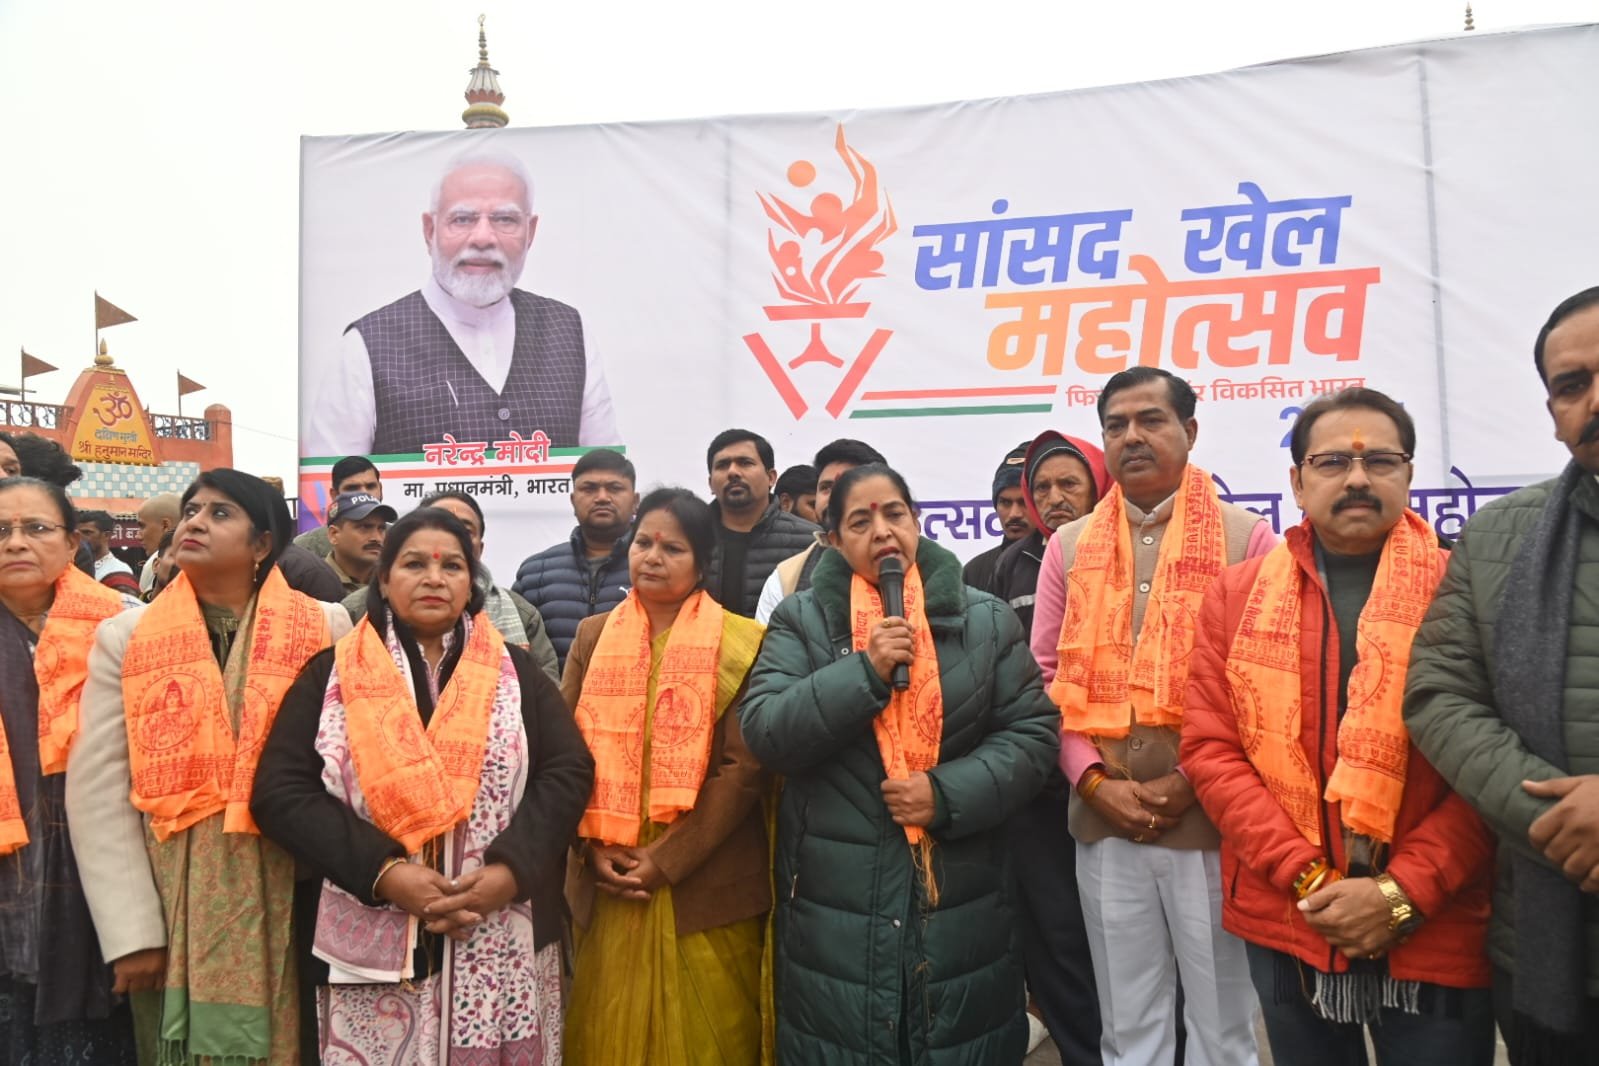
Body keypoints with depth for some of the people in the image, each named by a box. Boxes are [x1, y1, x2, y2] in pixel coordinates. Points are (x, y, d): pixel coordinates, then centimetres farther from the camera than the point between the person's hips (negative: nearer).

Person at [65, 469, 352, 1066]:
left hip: (294, 898, -1)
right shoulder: (125, 638, 3)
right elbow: (98, 792, -1)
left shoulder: (326, 629, -1)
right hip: (176, 901, 1)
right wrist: (131, 931, -6)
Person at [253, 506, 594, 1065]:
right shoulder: (330, 674, 4)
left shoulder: (516, 673, 6)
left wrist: (510, 870, -16)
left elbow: (567, 772, -1)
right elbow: (280, 791, -4)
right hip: (373, 945, -1)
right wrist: (381, 872, -15)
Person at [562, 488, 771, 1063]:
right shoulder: (593, 636, 7)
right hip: (607, 881, 3)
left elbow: (745, 767, -9)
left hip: (706, 883, -2)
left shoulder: (740, 643, -4)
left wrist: (666, 859, -12)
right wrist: (596, 850, -6)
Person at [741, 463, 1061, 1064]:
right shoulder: (801, 621, 1)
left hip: (962, 900, 1)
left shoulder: (985, 620, 3)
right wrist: (865, 672, -19)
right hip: (836, 904, 0)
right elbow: (763, 732, -8)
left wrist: (950, 794, -14)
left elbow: (1032, 732, 1)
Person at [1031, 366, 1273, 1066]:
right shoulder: (1069, 547, 8)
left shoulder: (1246, 537, -2)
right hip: (1103, 823, 3)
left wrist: (1196, 780, -11)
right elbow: (1049, 677, 5)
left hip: (1213, 820, -2)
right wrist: (1093, 781, -7)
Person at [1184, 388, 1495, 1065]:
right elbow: (1210, 751, -2)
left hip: (1435, 934, -1)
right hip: (1286, 925, 2)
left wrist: (1402, 894, -15)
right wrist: (1308, 880, -11)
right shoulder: (1236, 596, 2)